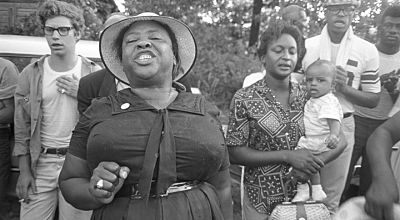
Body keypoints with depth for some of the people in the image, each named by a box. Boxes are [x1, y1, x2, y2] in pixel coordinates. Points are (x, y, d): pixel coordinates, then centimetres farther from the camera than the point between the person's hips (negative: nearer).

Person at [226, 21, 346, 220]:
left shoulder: (309, 97, -2)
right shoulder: (244, 99, -11)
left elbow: (340, 141, 2)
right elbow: (235, 153, -13)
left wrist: (316, 162, -18)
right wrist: (287, 156, -21)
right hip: (261, 201, -3)